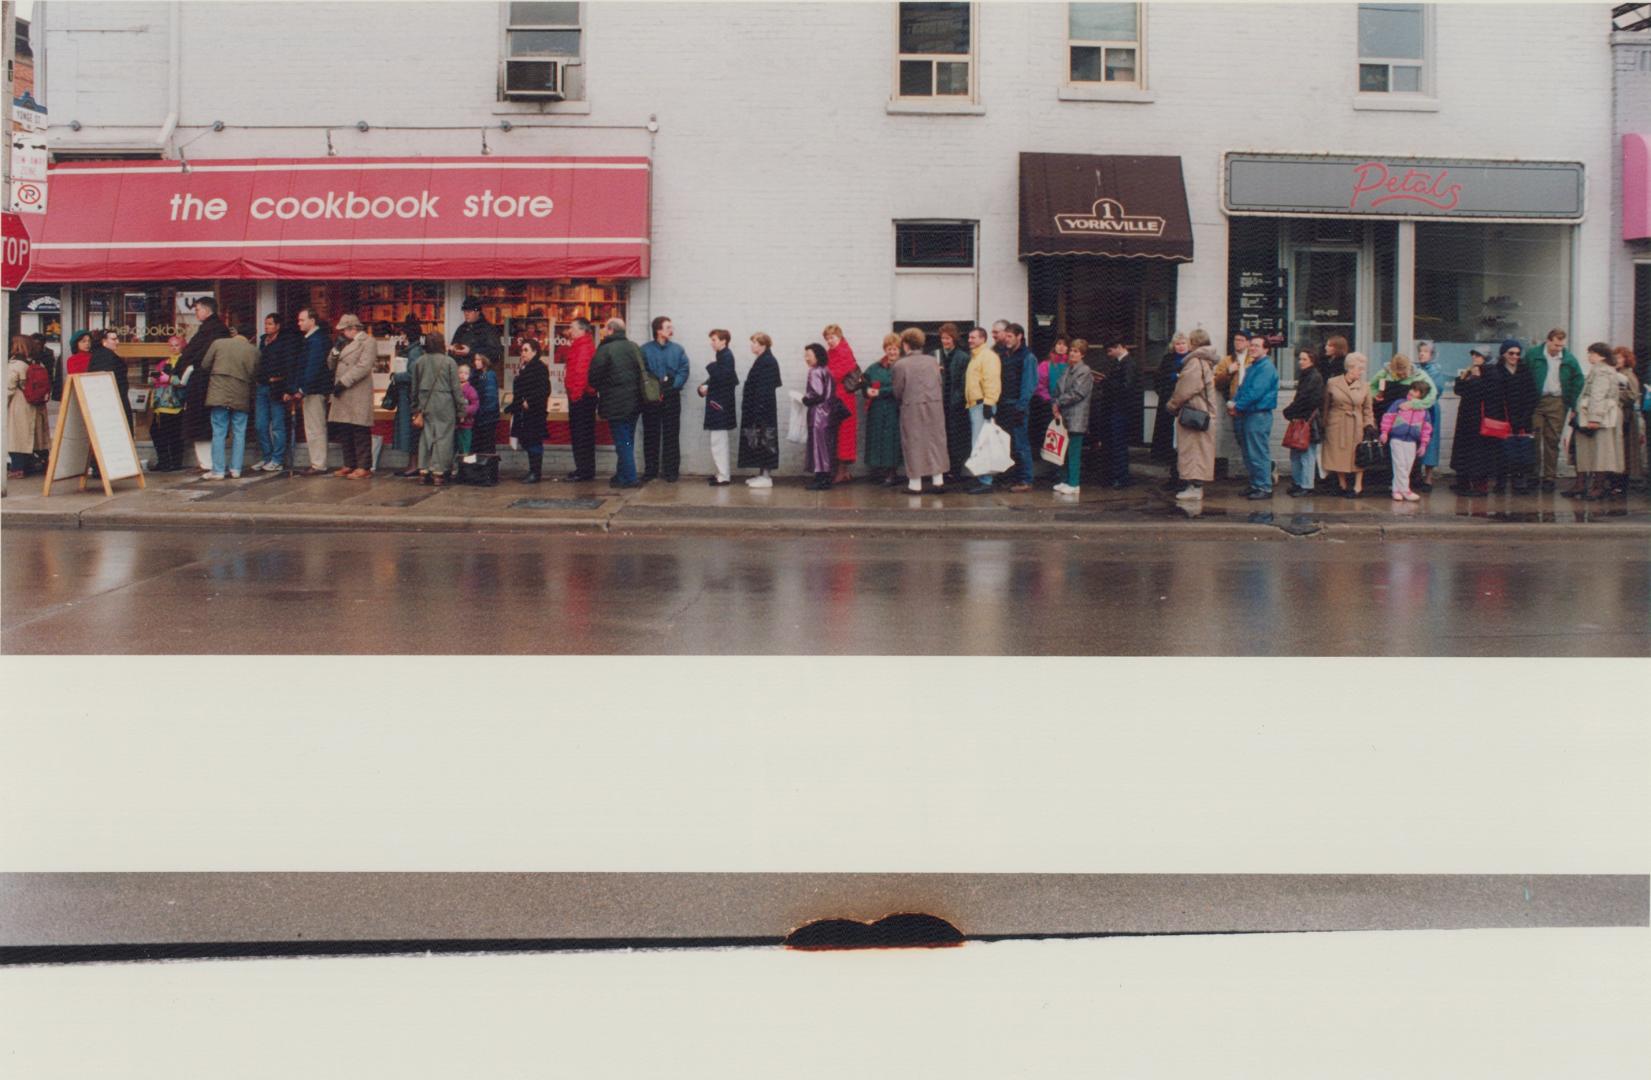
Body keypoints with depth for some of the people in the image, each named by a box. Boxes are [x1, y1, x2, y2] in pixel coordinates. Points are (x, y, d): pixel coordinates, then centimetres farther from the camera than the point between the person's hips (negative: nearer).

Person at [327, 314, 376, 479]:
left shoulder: (367, 342, -4)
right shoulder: (345, 343, 22)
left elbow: (363, 366, -16)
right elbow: (331, 365, 21)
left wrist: (343, 382, -17)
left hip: (358, 395, -8)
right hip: (342, 395, 8)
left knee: (360, 432, -7)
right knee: (344, 433, 9)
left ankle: (364, 467, -5)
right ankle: (349, 465, 16)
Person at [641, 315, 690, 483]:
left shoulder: (677, 350, 5)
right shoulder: (645, 350, 0)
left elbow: (683, 372, -2)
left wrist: (669, 388, -12)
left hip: (671, 398, 1)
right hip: (650, 399, -1)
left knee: (671, 436, 2)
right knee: (650, 436, 4)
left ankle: (670, 471, 6)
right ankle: (650, 470, 12)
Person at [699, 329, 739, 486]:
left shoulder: (726, 356, -15)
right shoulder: (721, 355, 13)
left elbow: (722, 377, -26)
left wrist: (711, 365, -13)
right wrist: (704, 386, 1)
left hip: (720, 403, -10)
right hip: (717, 402, 10)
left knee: (718, 442, -8)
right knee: (720, 441, 17)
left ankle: (724, 477, -6)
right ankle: (724, 473, 24)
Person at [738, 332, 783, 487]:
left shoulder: (768, 362, -16)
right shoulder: (762, 361, 13)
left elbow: (765, 389, -21)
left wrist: (758, 410, -23)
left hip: (763, 409, -10)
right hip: (756, 409, 10)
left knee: (763, 440, -6)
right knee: (759, 441, 12)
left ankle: (766, 476, -3)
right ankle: (762, 474, 16)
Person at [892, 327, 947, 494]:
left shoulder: (901, 365, -10)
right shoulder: (933, 361, 2)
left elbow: (897, 392, -6)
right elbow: (941, 384, 5)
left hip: (912, 408, -3)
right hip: (935, 405, 3)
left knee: (914, 444, 4)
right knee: (935, 441, 11)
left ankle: (915, 483, 6)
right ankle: (938, 479, 12)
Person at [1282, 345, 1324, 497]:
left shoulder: (1315, 378, -11)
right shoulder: (1304, 376, 17)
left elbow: (1306, 400, -16)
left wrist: (1289, 411, -7)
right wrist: (1291, 411, 7)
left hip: (1309, 420, -9)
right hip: (1300, 419, 9)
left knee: (1307, 454, -6)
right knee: (1295, 453, 11)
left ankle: (1306, 486, -2)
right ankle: (1297, 483, 18)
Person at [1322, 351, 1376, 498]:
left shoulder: (1364, 386, 3)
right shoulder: (1332, 383, -1)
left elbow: (1368, 410, 8)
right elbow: (1325, 406, 5)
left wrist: (1369, 425, -4)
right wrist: (1324, 424, 3)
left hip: (1357, 426, 1)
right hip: (1336, 425, -1)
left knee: (1358, 456, 1)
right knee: (1338, 456, 4)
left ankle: (1357, 487, 11)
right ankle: (1342, 485, 20)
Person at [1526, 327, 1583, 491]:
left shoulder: (1569, 359, 4)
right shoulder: (1533, 355, 0)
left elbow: (1578, 381, 10)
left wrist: (1573, 404, 3)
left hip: (1557, 403, 1)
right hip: (1535, 402, -1)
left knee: (1552, 440, 1)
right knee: (1534, 439, -4)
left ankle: (1550, 476, 5)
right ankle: (1533, 473, 2)